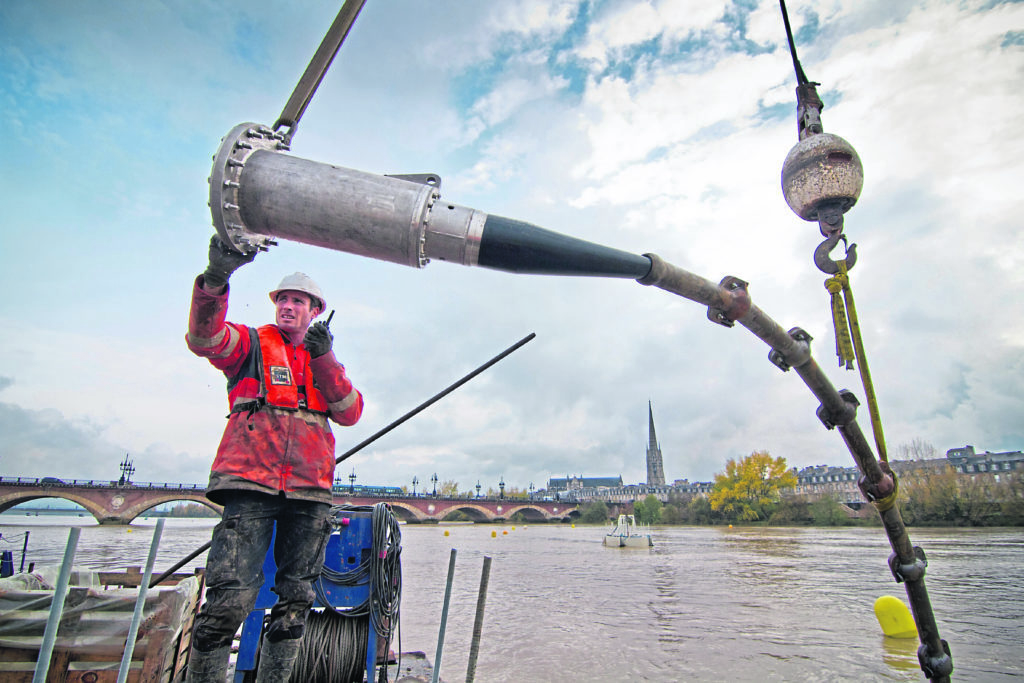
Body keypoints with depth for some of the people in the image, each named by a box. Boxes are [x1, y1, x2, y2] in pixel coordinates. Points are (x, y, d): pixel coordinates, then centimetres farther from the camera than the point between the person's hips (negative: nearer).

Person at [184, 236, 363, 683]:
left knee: (296, 601, 8)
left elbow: (350, 412, 4)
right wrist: (216, 278, -30)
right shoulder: (251, 344, 11)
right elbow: (204, 337, -12)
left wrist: (325, 359, -9)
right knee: (230, 598, -13)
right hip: (251, 483, -3)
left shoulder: (323, 360, 20)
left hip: (309, 493, 4)